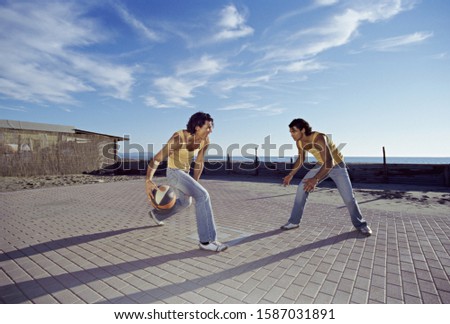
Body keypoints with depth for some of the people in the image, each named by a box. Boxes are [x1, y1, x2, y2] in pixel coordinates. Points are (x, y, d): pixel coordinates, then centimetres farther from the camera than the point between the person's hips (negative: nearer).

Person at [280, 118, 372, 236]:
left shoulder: (319, 138, -36)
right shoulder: (299, 142, -14)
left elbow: (329, 163, -43)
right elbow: (301, 159, 5)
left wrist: (315, 179, -52)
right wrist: (291, 175, 6)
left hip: (337, 165, -5)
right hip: (322, 165, 5)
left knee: (348, 197, -8)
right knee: (302, 189, -9)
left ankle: (360, 224, 20)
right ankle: (294, 221, 1)